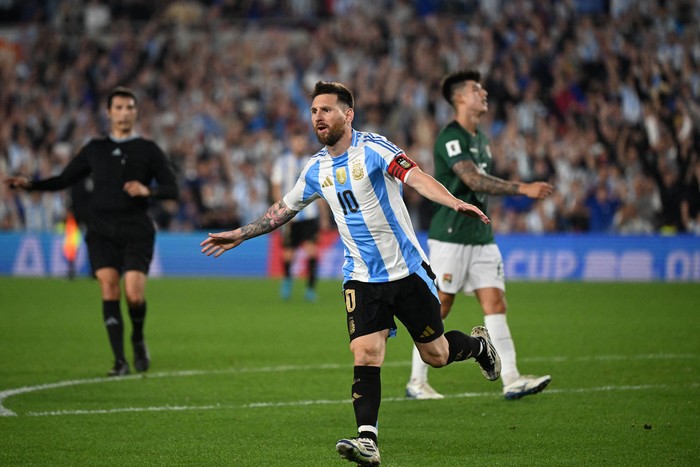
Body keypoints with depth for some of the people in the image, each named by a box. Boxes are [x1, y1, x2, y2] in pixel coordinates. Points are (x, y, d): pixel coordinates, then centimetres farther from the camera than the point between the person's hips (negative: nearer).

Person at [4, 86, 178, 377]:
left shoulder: (148, 150, 9)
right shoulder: (95, 149, 15)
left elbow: (172, 189, 4)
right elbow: (65, 179, 19)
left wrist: (147, 190, -16)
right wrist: (30, 184, 4)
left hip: (136, 230, -2)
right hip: (102, 231, 2)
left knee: (134, 294, -15)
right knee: (109, 289, -12)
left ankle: (138, 340, 17)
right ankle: (120, 361, -8)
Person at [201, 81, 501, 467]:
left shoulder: (373, 148, -12)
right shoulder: (316, 169, 6)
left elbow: (417, 178, -26)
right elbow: (283, 209, 22)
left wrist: (455, 202, -43)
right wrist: (239, 235, 24)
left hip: (407, 270, -4)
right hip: (362, 278, 4)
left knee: (435, 355, 6)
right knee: (365, 354, -15)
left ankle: (478, 344, 40)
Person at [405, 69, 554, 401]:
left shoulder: (479, 138, 16)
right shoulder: (450, 137, -14)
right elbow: (474, 180, -26)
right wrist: (523, 188, -31)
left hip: (480, 235, 8)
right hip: (450, 237, -8)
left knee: (495, 302, -3)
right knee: (438, 308, -1)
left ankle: (511, 379, -8)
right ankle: (417, 381, 9)